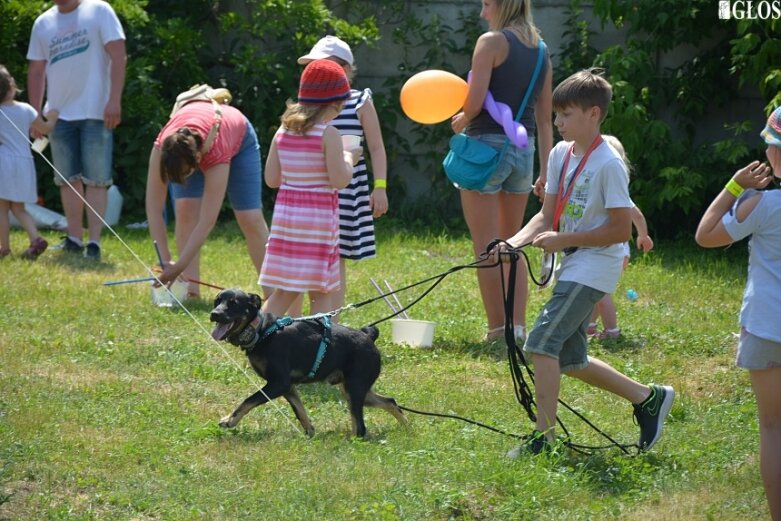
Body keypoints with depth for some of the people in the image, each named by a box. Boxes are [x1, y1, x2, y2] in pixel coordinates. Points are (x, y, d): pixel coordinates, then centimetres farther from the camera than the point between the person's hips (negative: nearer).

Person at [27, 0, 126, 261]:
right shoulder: (43, 23, 10)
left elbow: (118, 56, -8)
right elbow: (36, 70, 16)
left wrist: (114, 101, -16)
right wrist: (36, 114, 11)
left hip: (95, 112, -5)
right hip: (59, 113, 5)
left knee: (96, 179, -5)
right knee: (68, 179, 8)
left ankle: (94, 241, -5)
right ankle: (74, 239, 15)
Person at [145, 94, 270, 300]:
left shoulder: (216, 156, -47)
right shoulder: (162, 149, -41)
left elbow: (207, 221, -44)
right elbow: (154, 208, -35)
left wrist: (179, 266, -45)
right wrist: (166, 261, -38)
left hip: (239, 138, -2)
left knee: (250, 219, -5)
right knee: (185, 210, -19)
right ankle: (191, 290, -16)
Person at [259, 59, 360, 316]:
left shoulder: (283, 132, 6)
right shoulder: (328, 134, -11)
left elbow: (271, 179, 9)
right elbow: (340, 180, -15)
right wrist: (349, 158, 4)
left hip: (285, 212, 6)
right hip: (319, 215, -6)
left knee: (284, 291, 12)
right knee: (323, 294, 1)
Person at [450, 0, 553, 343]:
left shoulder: (492, 42, -9)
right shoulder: (541, 52, 12)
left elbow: (475, 101, -17)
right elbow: (545, 119, 12)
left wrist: (460, 121, 4)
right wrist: (545, 172, 14)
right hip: (524, 149, 7)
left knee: (485, 248, -1)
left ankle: (497, 330, -2)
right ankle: (518, 327, 11)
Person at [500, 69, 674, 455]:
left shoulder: (608, 164, -17)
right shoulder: (561, 154, 7)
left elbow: (621, 229, -19)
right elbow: (548, 216, 10)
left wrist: (563, 240, -19)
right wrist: (516, 241, -8)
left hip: (594, 267, -9)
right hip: (571, 266, 9)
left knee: (543, 341, -18)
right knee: (570, 359, 14)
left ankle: (543, 437, -14)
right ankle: (648, 398, 28)